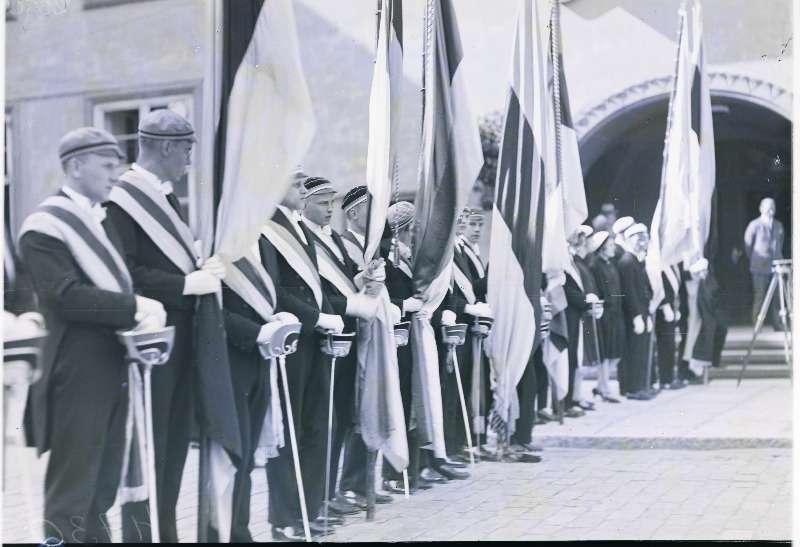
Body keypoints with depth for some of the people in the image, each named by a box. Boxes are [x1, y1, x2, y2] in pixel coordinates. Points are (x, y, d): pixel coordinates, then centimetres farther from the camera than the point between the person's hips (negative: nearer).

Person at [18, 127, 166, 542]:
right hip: (77, 376, -8)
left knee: (101, 489, 15)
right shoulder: (46, 226, -10)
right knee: (72, 493, -1)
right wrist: (134, 308, -22)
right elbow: (64, 296, -21)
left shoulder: (104, 220, 16)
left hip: (113, 371, 8)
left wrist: (146, 309, 0)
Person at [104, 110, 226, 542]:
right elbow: (126, 274, -21)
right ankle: (140, 533, 8)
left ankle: (165, 531, 24)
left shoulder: (166, 198, 15)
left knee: (175, 442, 14)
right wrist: (188, 283, -18)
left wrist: (203, 267, 0)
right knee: (148, 446, -2)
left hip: (180, 336, 9)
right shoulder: (123, 199, -13)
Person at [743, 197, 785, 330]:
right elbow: (747, 245, 5)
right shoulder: (755, 225, -2)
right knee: (760, 296, -6)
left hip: (776, 266, 4)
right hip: (760, 268, -4)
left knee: (776, 296, 1)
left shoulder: (778, 225, 12)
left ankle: (777, 324, 6)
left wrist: (777, 257, 17)